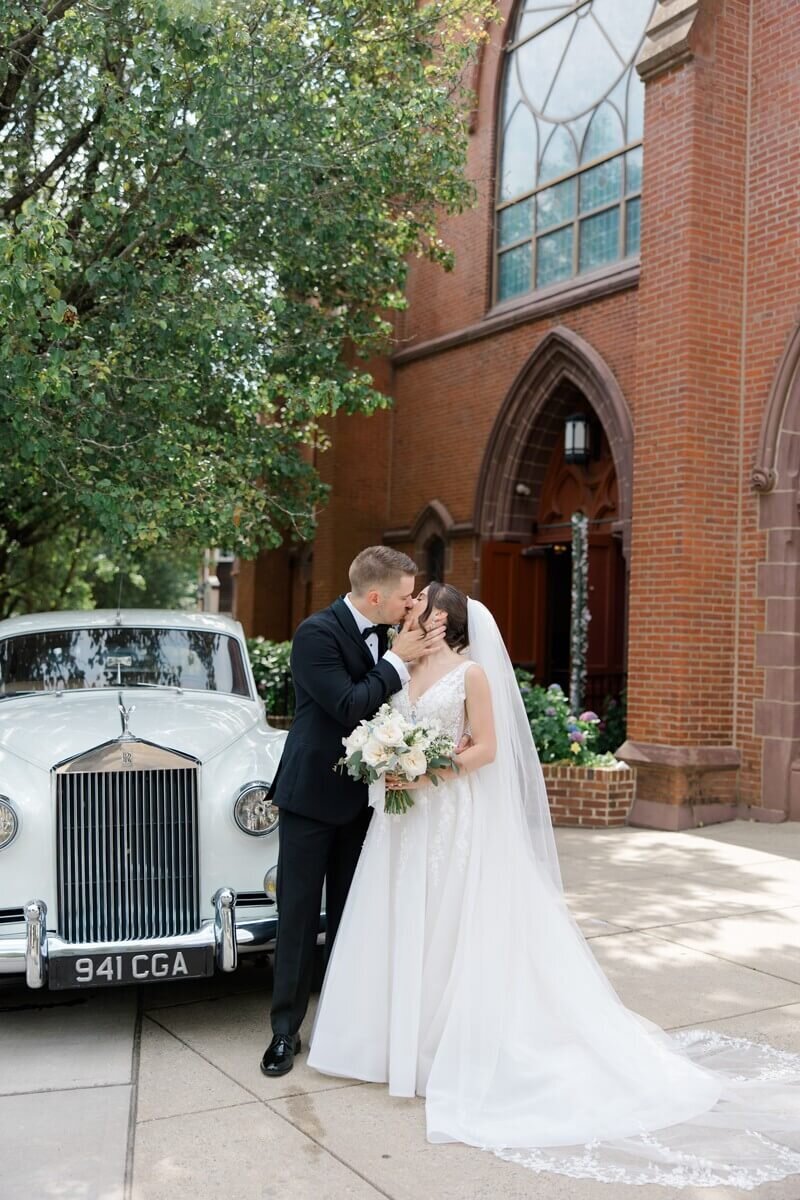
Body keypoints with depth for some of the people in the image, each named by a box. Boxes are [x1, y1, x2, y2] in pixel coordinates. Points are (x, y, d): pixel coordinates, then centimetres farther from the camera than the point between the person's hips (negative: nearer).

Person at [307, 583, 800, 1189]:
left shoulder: (471, 672, -9)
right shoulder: (403, 670, 9)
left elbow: (486, 748, -10)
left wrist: (427, 774, -18)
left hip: (454, 820, -6)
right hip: (404, 820, 6)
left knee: (451, 930, 0)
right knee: (402, 928, 9)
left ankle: (454, 1047, 12)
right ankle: (403, 1040, 22)